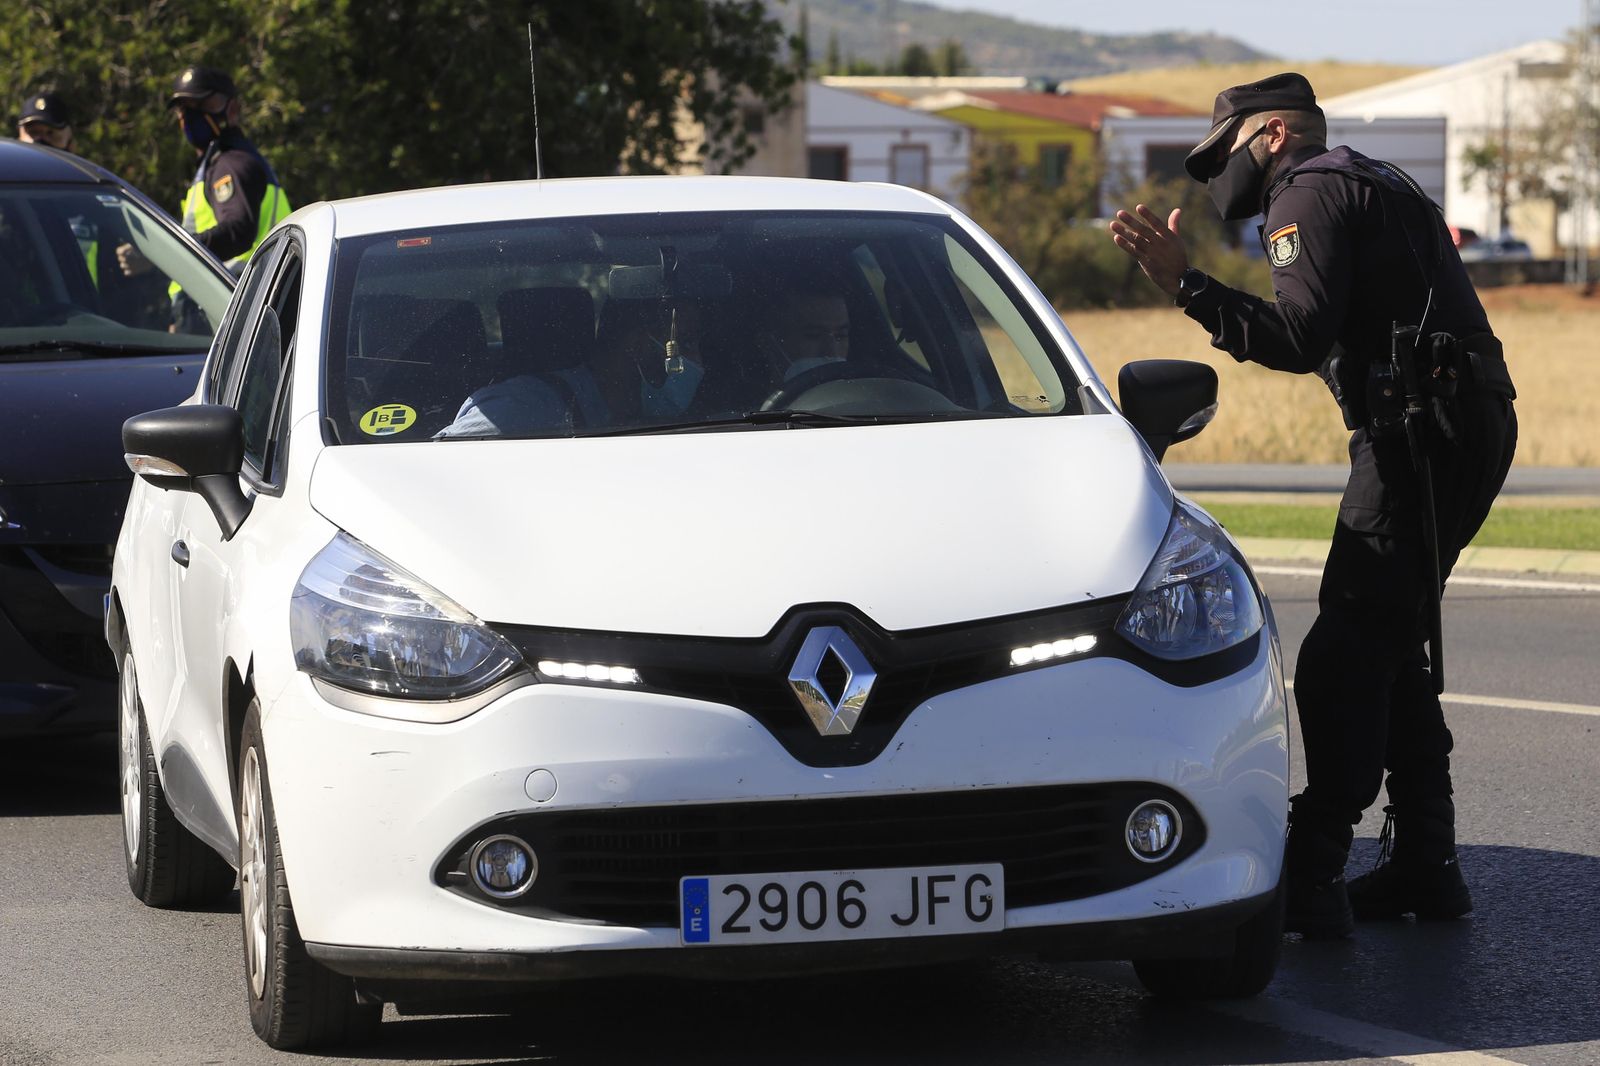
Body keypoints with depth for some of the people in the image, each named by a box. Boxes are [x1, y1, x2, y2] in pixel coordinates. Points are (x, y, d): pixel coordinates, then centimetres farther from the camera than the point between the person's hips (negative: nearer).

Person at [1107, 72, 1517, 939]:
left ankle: (1312, 878, -18)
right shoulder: (1377, 185, 26)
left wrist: (1186, 283, -20)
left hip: (1421, 430, -10)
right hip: (1472, 424, 10)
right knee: (1389, 646, 16)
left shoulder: (1310, 191, -4)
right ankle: (1424, 863, 17)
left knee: (1344, 654, -12)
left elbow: (1300, 339, -18)